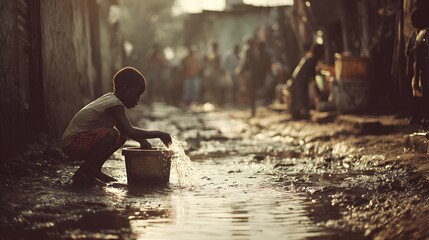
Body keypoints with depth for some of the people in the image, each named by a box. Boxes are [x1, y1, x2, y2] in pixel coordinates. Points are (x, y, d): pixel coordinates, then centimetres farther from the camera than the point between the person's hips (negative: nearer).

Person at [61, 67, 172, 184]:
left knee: (121, 137, 9)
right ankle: (82, 173, -17)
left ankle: (94, 170, 14)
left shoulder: (110, 99, 11)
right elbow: (130, 132, -29)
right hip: (72, 144, -10)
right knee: (111, 134, -29)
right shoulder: (115, 105, -19)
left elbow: (125, 128, 24)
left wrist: (141, 139, 8)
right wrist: (158, 134, -21)